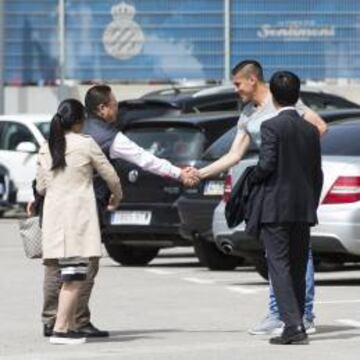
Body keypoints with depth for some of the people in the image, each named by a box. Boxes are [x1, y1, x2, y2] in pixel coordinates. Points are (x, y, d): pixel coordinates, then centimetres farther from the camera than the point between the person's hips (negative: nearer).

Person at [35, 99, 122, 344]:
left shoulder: (46, 149, 9)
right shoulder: (85, 144, -5)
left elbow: (41, 187, 15)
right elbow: (110, 175, 3)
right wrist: (117, 196, 23)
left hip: (53, 215, 6)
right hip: (78, 215, -6)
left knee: (70, 276, 12)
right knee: (74, 277, -7)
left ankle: (71, 326, 13)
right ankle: (60, 329, -12)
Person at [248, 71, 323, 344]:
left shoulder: (272, 126, -9)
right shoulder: (310, 130, 9)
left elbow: (267, 164, -16)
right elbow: (317, 174, 11)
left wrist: (253, 179, 4)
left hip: (276, 208, -5)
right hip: (304, 209, 5)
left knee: (280, 267, -6)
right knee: (298, 269, 11)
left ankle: (292, 325, -17)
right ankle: (297, 326, 13)